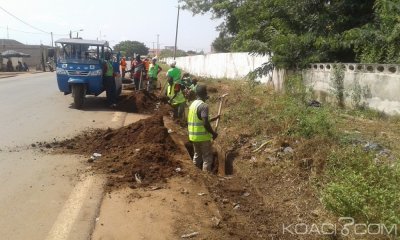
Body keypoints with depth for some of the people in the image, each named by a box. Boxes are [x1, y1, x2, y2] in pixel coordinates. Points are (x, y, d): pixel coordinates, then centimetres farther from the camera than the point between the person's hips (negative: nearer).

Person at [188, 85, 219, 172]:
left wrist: (212, 119, 24)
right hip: (203, 136, -8)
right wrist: (213, 133, -10)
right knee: (207, 158, 2)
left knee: (197, 156, 19)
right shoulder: (203, 106, -18)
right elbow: (206, 124, -24)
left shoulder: (192, 104, 9)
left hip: (193, 136, 8)